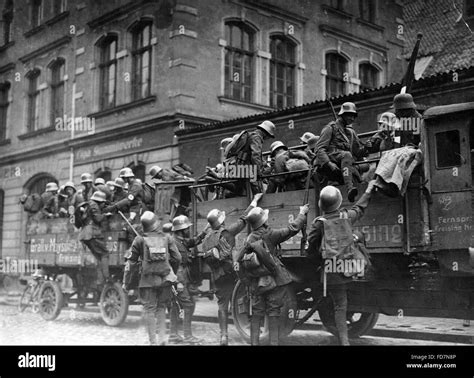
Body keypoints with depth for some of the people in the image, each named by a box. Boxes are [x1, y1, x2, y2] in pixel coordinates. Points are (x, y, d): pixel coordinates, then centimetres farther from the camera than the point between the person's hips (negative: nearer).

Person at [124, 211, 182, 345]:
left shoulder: (140, 240, -1)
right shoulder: (167, 238, 5)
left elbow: (131, 261, 2)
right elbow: (177, 258, 5)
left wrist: (126, 281, 8)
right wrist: (172, 272, 20)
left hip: (148, 280, -2)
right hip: (165, 279, 2)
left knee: (150, 310, 5)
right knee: (161, 308, 15)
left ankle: (153, 341, 5)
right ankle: (162, 337, 8)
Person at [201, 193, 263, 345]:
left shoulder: (206, 239, 10)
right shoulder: (227, 232, -5)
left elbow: (208, 260, 14)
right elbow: (244, 219, 1)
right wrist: (255, 200, 11)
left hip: (218, 278, 5)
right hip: (232, 274, -5)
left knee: (222, 306, 9)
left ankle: (223, 336, 7)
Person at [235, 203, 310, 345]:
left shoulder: (249, 239, 4)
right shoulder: (270, 235, -11)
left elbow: (240, 254, 0)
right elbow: (292, 229, -7)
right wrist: (302, 213, 3)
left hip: (256, 282, 5)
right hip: (274, 279, -5)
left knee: (257, 312, 11)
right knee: (273, 312, 2)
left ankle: (254, 341, 11)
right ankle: (273, 342, 4)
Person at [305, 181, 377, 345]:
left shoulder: (318, 223, -8)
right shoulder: (347, 216, 1)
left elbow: (310, 250, -8)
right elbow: (359, 208, 24)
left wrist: (320, 262, 9)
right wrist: (368, 191, 40)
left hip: (332, 272, -1)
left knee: (340, 307, 5)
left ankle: (344, 341, 5)